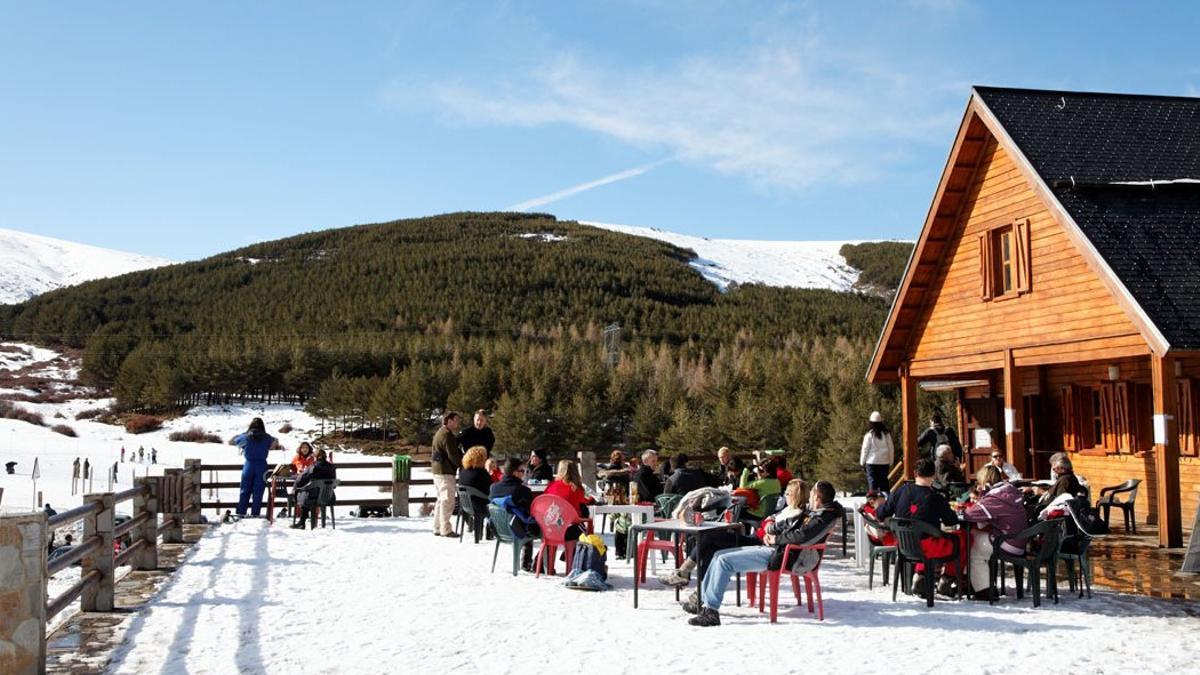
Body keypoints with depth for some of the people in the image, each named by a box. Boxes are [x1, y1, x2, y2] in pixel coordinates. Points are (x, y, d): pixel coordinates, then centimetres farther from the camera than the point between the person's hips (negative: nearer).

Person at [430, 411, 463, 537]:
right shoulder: (447, 435, -16)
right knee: (447, 500, -6)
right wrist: (462, 464, -4)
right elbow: (452, 455, -18)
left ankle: (437, 528, 21)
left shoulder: (440, 432, 18)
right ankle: (445, 530, -5)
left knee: (441, 499, 16)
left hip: (437, 470, 11)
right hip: (445, 471, -11)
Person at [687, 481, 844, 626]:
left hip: (781, 556, -11)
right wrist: (768, 535, 8)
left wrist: (776, 539, -13)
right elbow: (785, 527, 28)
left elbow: (801, 536, -28)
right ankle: (704, 600, 11)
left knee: (724, 561, -19)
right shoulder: (813, 514, 20)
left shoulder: (823, 518, -13)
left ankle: (711, 611, -18)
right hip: (774, 549, 11)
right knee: (719, 555, 9)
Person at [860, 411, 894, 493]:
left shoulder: (869, 434, -8)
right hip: (884, 462, 3)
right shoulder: (886, 434, 1)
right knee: (883, 481, 9)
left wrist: (862, 463, 6)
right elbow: (891, 449, 6)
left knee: (872, 483, 1)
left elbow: (865, 449, -3)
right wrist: (890, 463, 15)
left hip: (872, 462, -3)